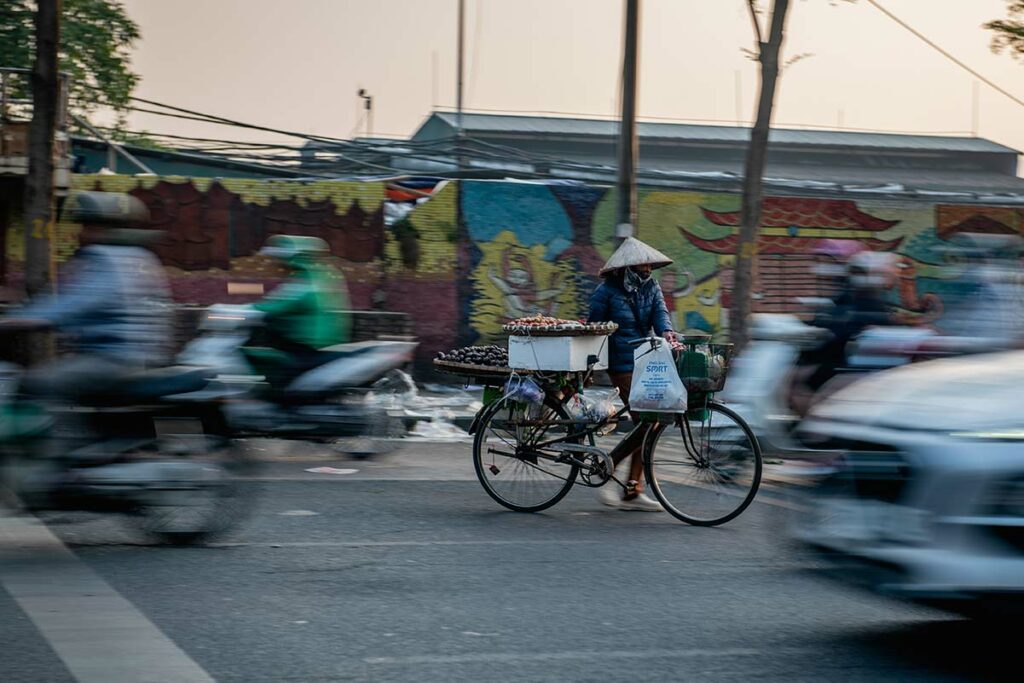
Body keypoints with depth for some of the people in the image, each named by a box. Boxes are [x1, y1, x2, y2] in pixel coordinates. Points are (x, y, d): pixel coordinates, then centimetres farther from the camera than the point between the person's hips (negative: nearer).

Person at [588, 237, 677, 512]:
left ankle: (633, 491, 12)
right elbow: (595, 327, -3)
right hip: (623, 365, -7)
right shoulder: (608, 291, -7)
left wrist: (666, 331, -29)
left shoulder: (651, 287, 9)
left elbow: (660, 311, -6)